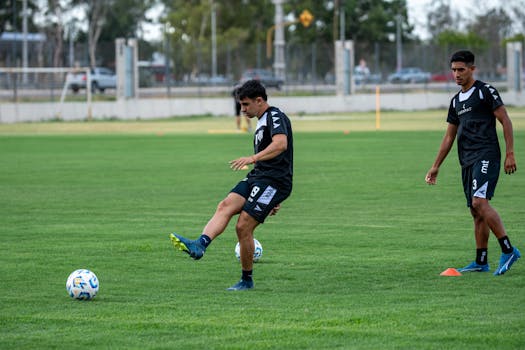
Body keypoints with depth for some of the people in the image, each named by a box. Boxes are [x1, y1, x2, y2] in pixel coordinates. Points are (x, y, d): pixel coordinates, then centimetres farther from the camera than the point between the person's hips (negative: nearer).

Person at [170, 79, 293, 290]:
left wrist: (253, 158, -38)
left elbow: (281, 144, -27)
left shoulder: (275, 116, -7)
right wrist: (275, 199, 35)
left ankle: (247, 280, 2)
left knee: (243, 227, -13)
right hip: (257, 178, 9)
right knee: (225, 206, -16)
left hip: (273, 181, -9)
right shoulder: (262, 122, 25)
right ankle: (200, 245, -38)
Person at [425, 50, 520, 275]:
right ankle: (481, 262, 10)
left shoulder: (485, 91, -3)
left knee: (479, 202, -22)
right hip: (467, 161, 8)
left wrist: (510, 154, -13)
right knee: (476, 212, 7)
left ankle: (508, 250, -19)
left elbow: (505, 121, -5)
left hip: (486, 155, -8)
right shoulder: (456, 101, 19)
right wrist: (436, 167, 23)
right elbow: (449, 136, 25)